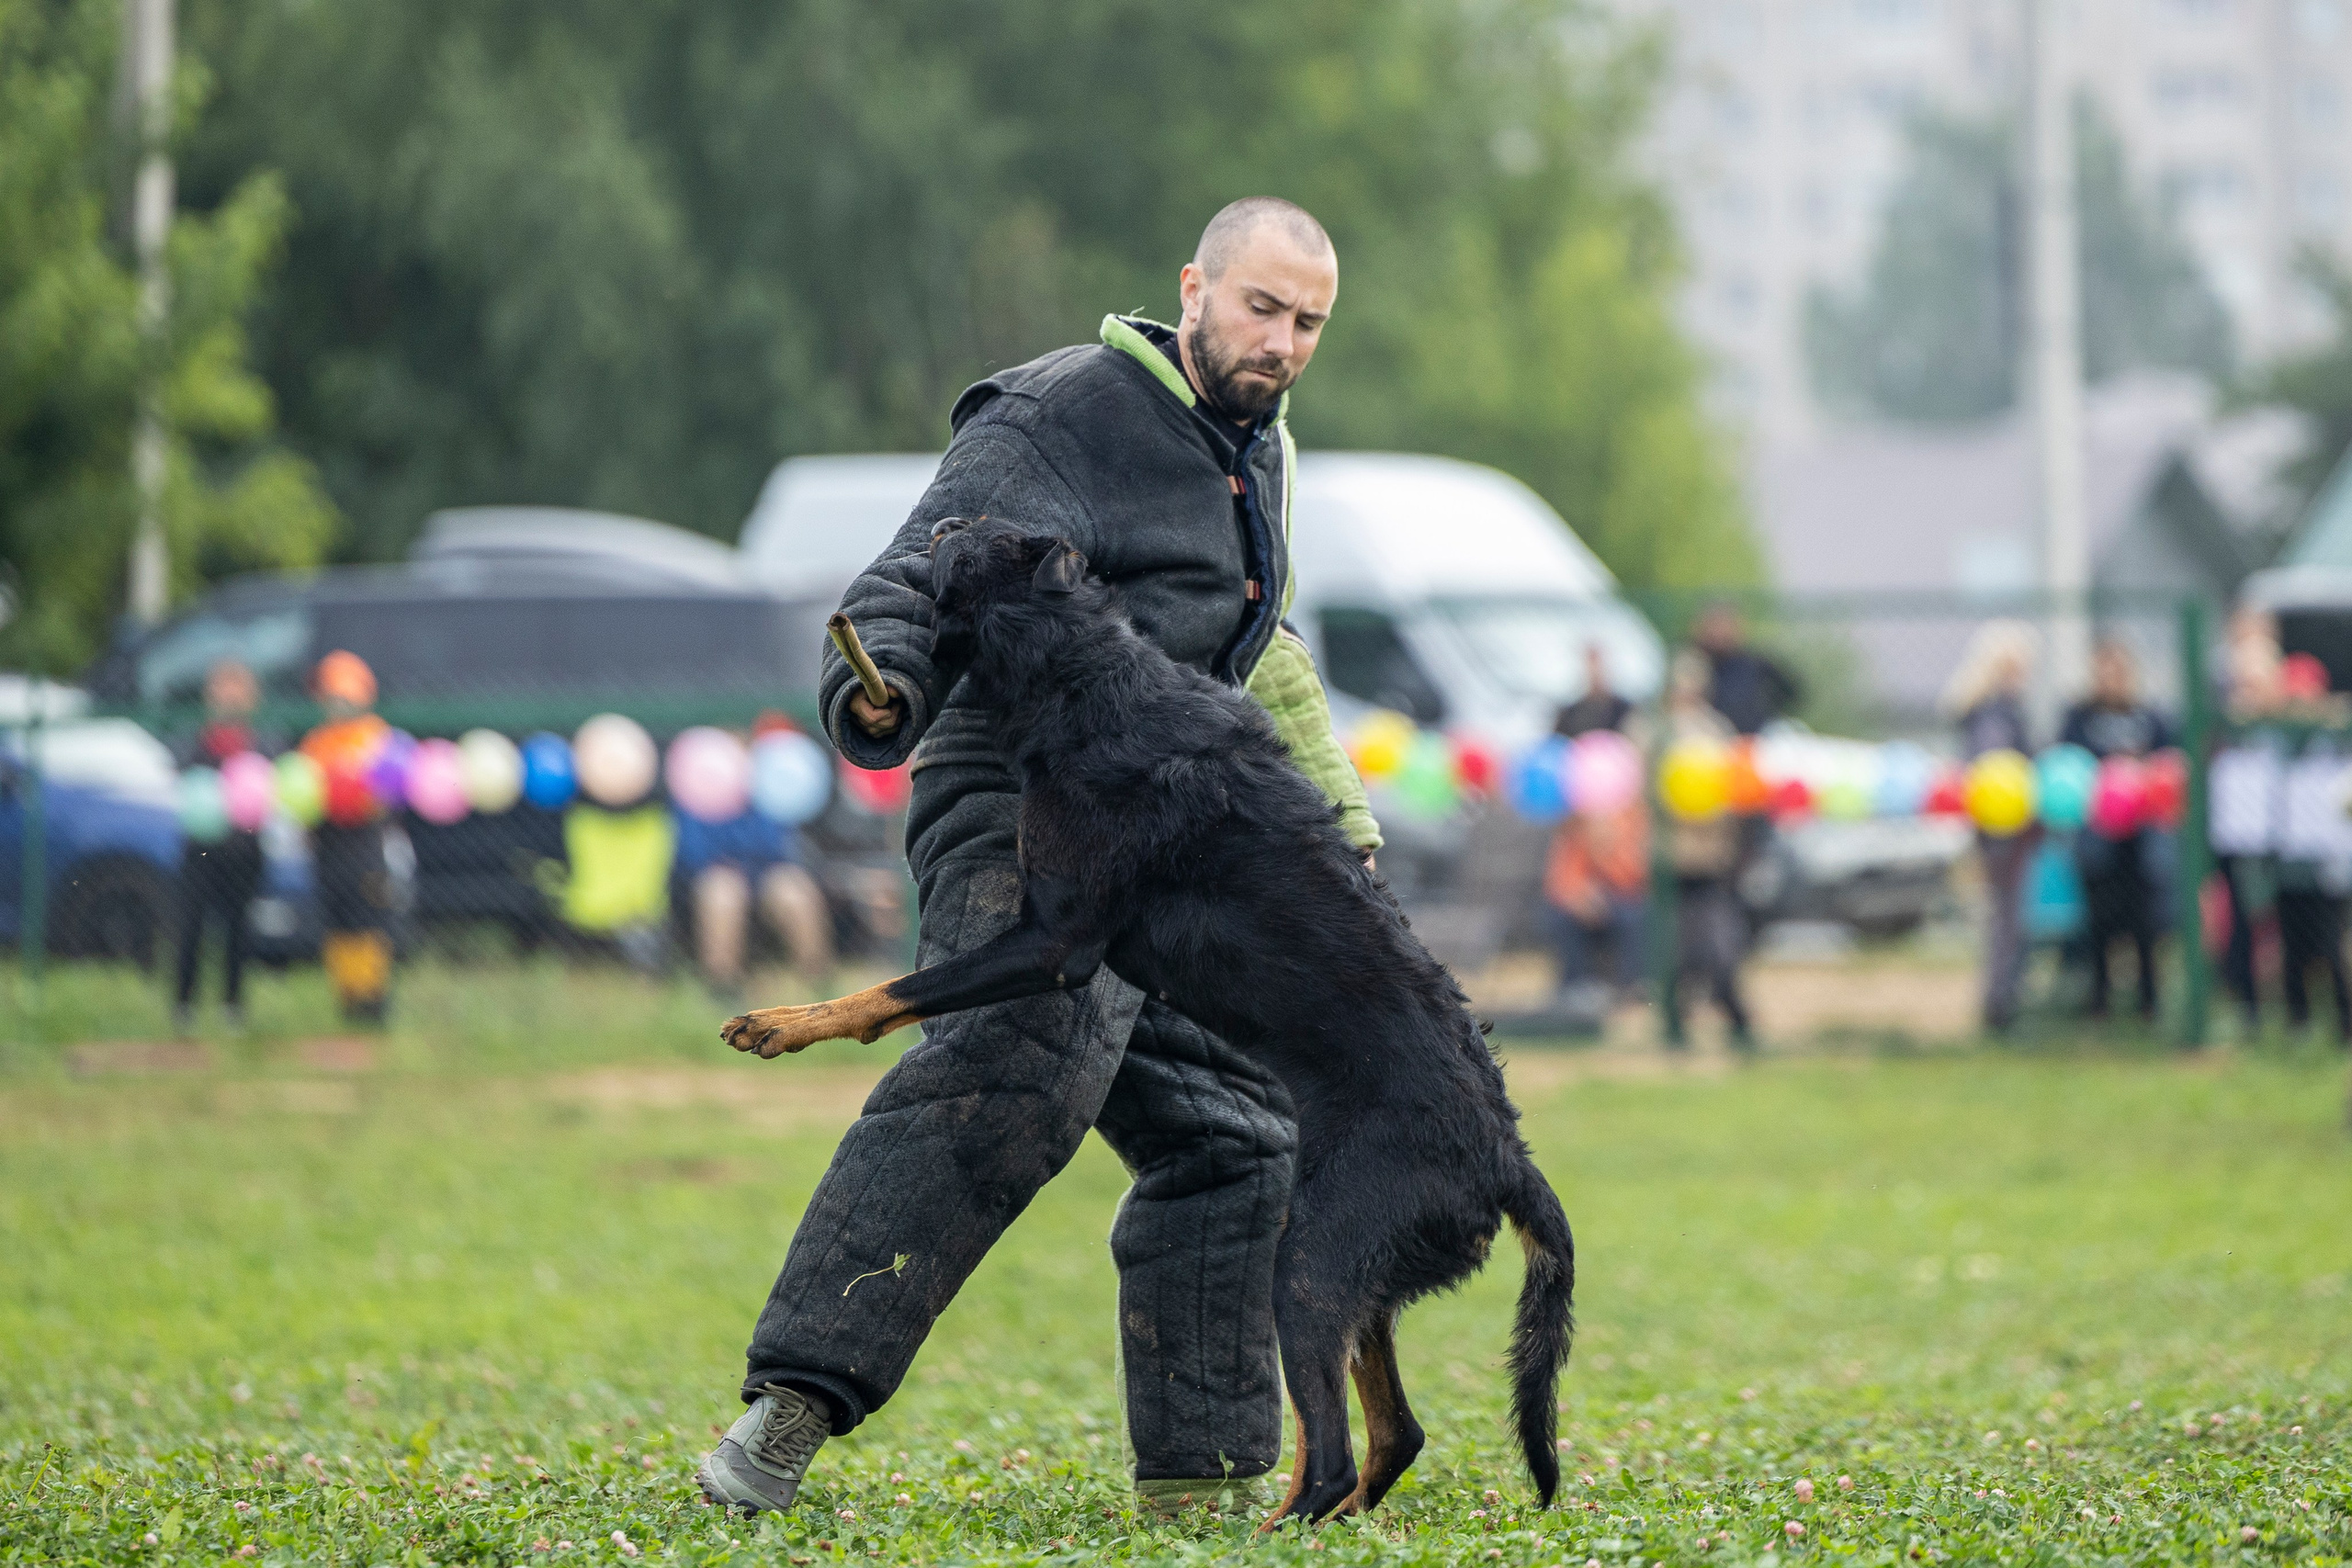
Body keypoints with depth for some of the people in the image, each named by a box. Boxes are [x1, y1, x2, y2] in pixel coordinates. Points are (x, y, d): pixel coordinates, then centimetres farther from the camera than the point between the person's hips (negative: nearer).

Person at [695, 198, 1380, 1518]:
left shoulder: (1260, 453, 20)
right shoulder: (1066, 418, -10)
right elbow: (928, 574, -22)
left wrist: (1333, 815, 35)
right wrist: (881, 690, -42)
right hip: (1029, 824, -10)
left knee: (1234, 1135, 12)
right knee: (1017, 1074, -32)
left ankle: (1198, 1477, 21)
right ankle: (792, 1410, -41)